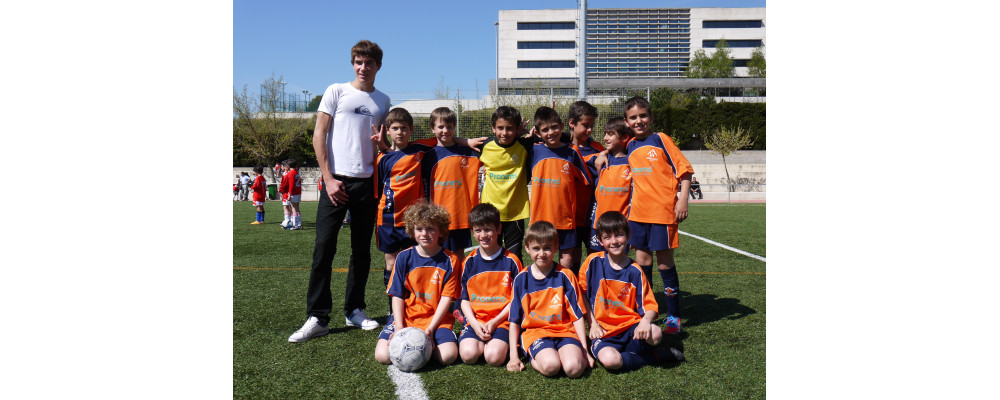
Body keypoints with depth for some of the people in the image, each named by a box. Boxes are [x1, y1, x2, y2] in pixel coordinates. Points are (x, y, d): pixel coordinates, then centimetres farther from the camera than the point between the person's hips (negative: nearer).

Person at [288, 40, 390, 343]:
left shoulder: (383, 101, 14)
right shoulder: (337, 91, 4)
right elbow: (319, 136, -1)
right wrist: (328, 178, -9)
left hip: (368, 182, 4)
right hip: (337, 180, -3)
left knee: (362, 250, 8)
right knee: (324, 247, -8)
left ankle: (354, 310, 20)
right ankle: (317, 317, -2)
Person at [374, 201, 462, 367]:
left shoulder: (450, 260, -2)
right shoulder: (404, 257, 1)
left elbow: (446, 297, -5)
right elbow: (397, 295, 1)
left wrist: (430, 329, -15)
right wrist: (399, 328, -11)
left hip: (436, 318, -1)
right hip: (406, 316, 1)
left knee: (448, 356, -25)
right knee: (383, 356, -19)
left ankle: (429, 342, 6)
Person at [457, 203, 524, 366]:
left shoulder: (511, 261, 0)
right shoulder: (469, 262, 7)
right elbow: (464, 299, 8)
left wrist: (495, 321, -10)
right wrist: (475, 324, -9)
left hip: (502, 320, -2)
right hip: (475, 320, 2)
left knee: (494, 357, -25)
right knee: (468, 354, -24)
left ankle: (502, 343, 7)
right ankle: (483, 341, 6)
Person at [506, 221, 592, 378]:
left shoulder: (565, 276, 3)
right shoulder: (521, 279, 5)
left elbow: (578, 316, 5)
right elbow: (514, 320, 8)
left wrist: (584, 351, -1)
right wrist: (513, 356, 2)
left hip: (564, 331, 1)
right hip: (535, 332, -1)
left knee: (574, 368, -28)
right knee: (550, 366, -31)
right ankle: (537, 359, -2)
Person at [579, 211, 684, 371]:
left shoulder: (635, 271, 1)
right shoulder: (594, 262, -1)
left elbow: (650, 305, -1)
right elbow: (582, 295, 6)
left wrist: (646, 321, -24)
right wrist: (593, 324, -1)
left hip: (631, 327, 1)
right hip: (604, 331, -1)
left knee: (655, 334, -33)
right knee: (610, 360, -33)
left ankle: (623, 352, -1)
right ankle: (653, 356, -5)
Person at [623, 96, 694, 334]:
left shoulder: (660, 140, -4)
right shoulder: (630, 146, 11)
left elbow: (684, 169, -6)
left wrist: (682, 200, -13)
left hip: (662, 211, -5)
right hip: (638, 213, 5)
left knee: (665, 262, 1)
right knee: (642, 261, 10)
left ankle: (673, 316, 13)